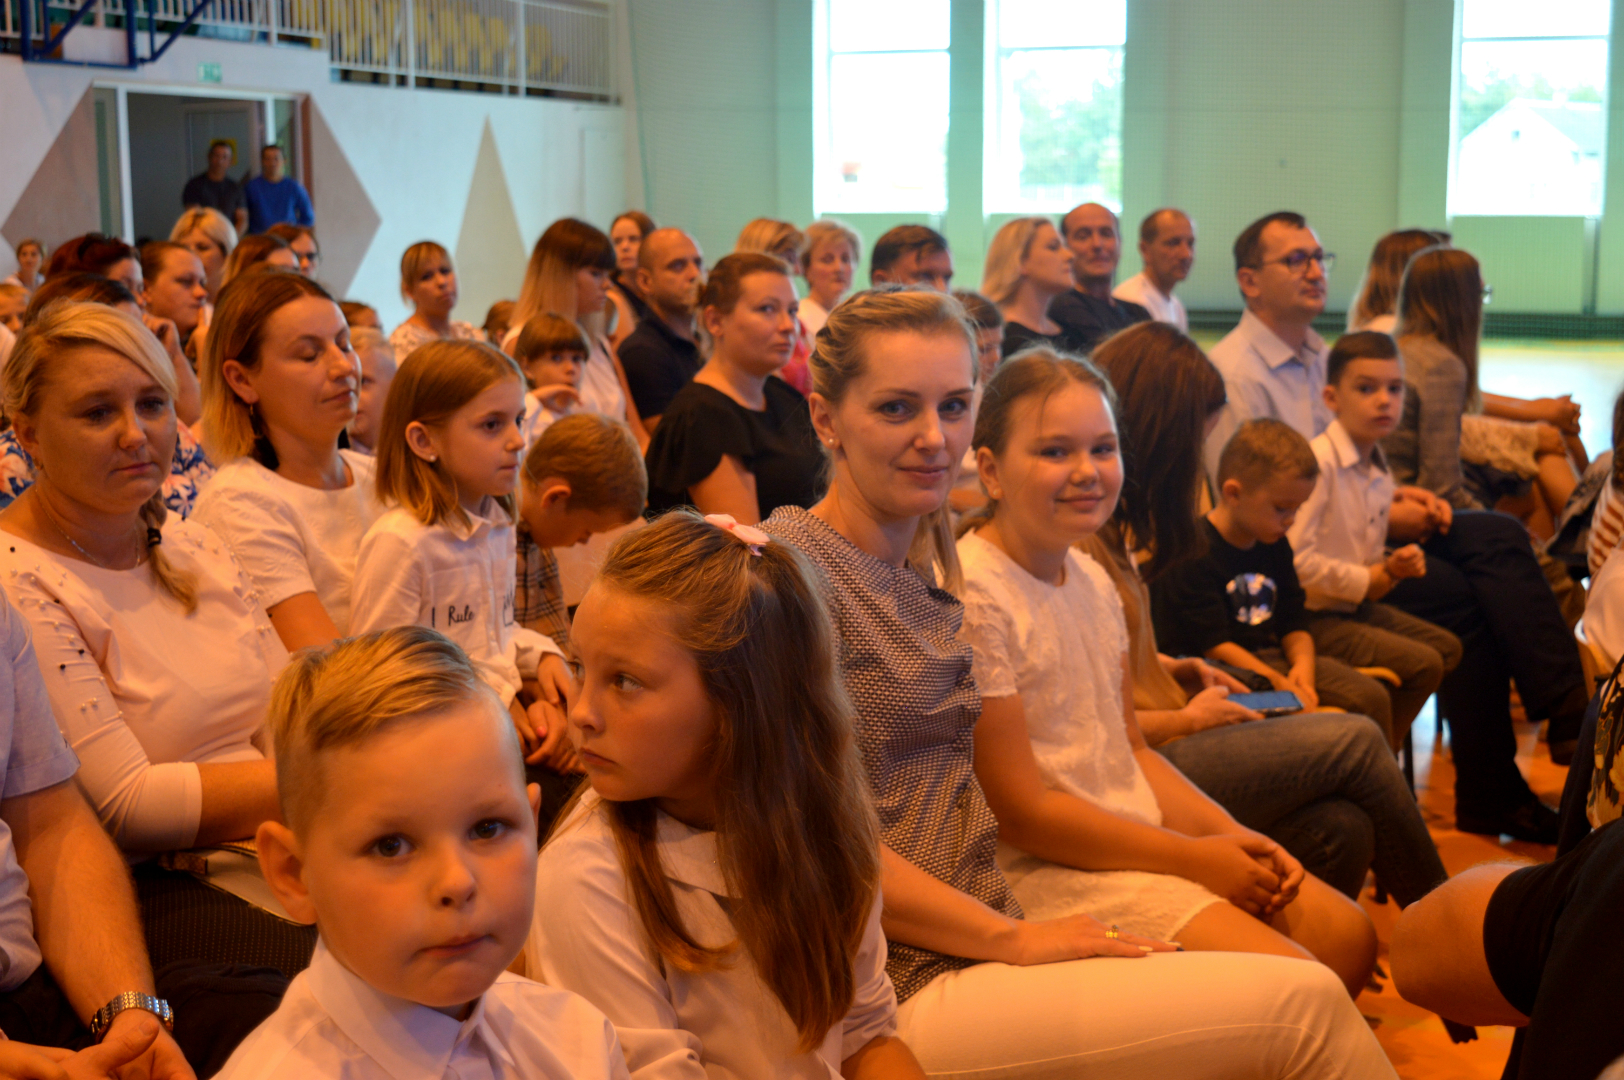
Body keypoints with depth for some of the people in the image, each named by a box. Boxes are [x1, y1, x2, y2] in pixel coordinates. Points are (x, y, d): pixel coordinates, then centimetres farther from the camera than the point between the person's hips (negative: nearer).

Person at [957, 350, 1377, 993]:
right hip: (1043, 867, -9)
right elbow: (1022, 812, -19)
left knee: (1349, 936, 2)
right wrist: (1195, 859, -13)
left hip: (1140, 831, 9)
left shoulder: (1092, 578, 9)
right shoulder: (973, 596, -21)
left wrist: (1235, 837, -1)